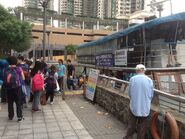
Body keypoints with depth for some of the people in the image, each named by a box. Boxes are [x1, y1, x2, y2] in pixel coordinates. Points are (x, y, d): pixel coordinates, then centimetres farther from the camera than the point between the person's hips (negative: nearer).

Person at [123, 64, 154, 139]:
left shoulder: (132, 79, -9)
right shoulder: (149, 80, -8)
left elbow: (129, 93, -1)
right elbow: (151, 95, 0)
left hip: (134, 106, 1)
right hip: (145, 107, -1)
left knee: (132, 123, 18)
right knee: (143, 126, 15)